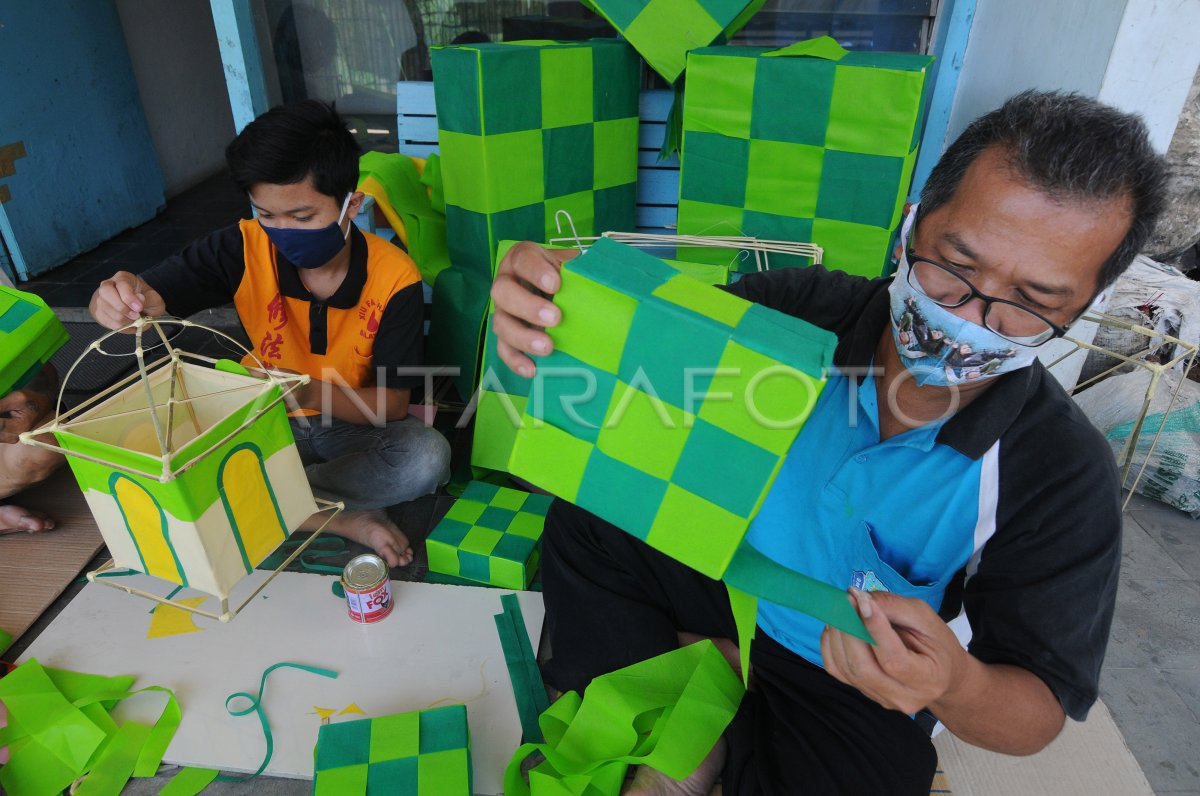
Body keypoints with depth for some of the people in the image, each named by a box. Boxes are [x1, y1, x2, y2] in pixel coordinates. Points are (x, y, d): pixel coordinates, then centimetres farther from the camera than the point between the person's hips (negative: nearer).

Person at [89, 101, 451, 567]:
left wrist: (310, 392, -38)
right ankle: (343, 518, -18)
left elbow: (394, 403, -20)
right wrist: (119, 299, -42)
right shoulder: (245, 249, -16)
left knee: (427, 457, -32)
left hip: (353, 425, -2)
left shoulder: (394, 278, -20)